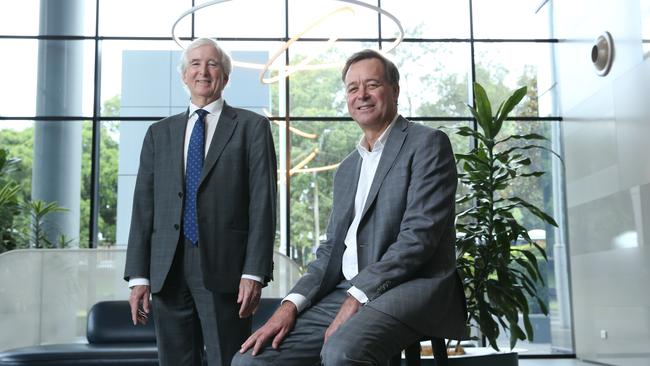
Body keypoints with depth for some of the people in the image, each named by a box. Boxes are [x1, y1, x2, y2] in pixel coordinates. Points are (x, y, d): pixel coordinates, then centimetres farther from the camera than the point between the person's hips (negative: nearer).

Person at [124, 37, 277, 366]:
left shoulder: (252, 127, 6)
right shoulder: (159, 133, 16)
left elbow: (262, 203, -2)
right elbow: (143, 206, 12)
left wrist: (254, 272, -10)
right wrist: (138, 276, 4)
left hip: (224, 269, -3)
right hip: (167, 271, 3)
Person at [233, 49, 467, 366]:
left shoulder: (427, 144, -1)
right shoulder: (347, 168, 22)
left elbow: (418, 236, -12)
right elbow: (332, 248, 17)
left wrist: (357, 298, -17)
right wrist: (291, 305, 0)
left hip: (413, 287, -7)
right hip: (343, 293, 7)